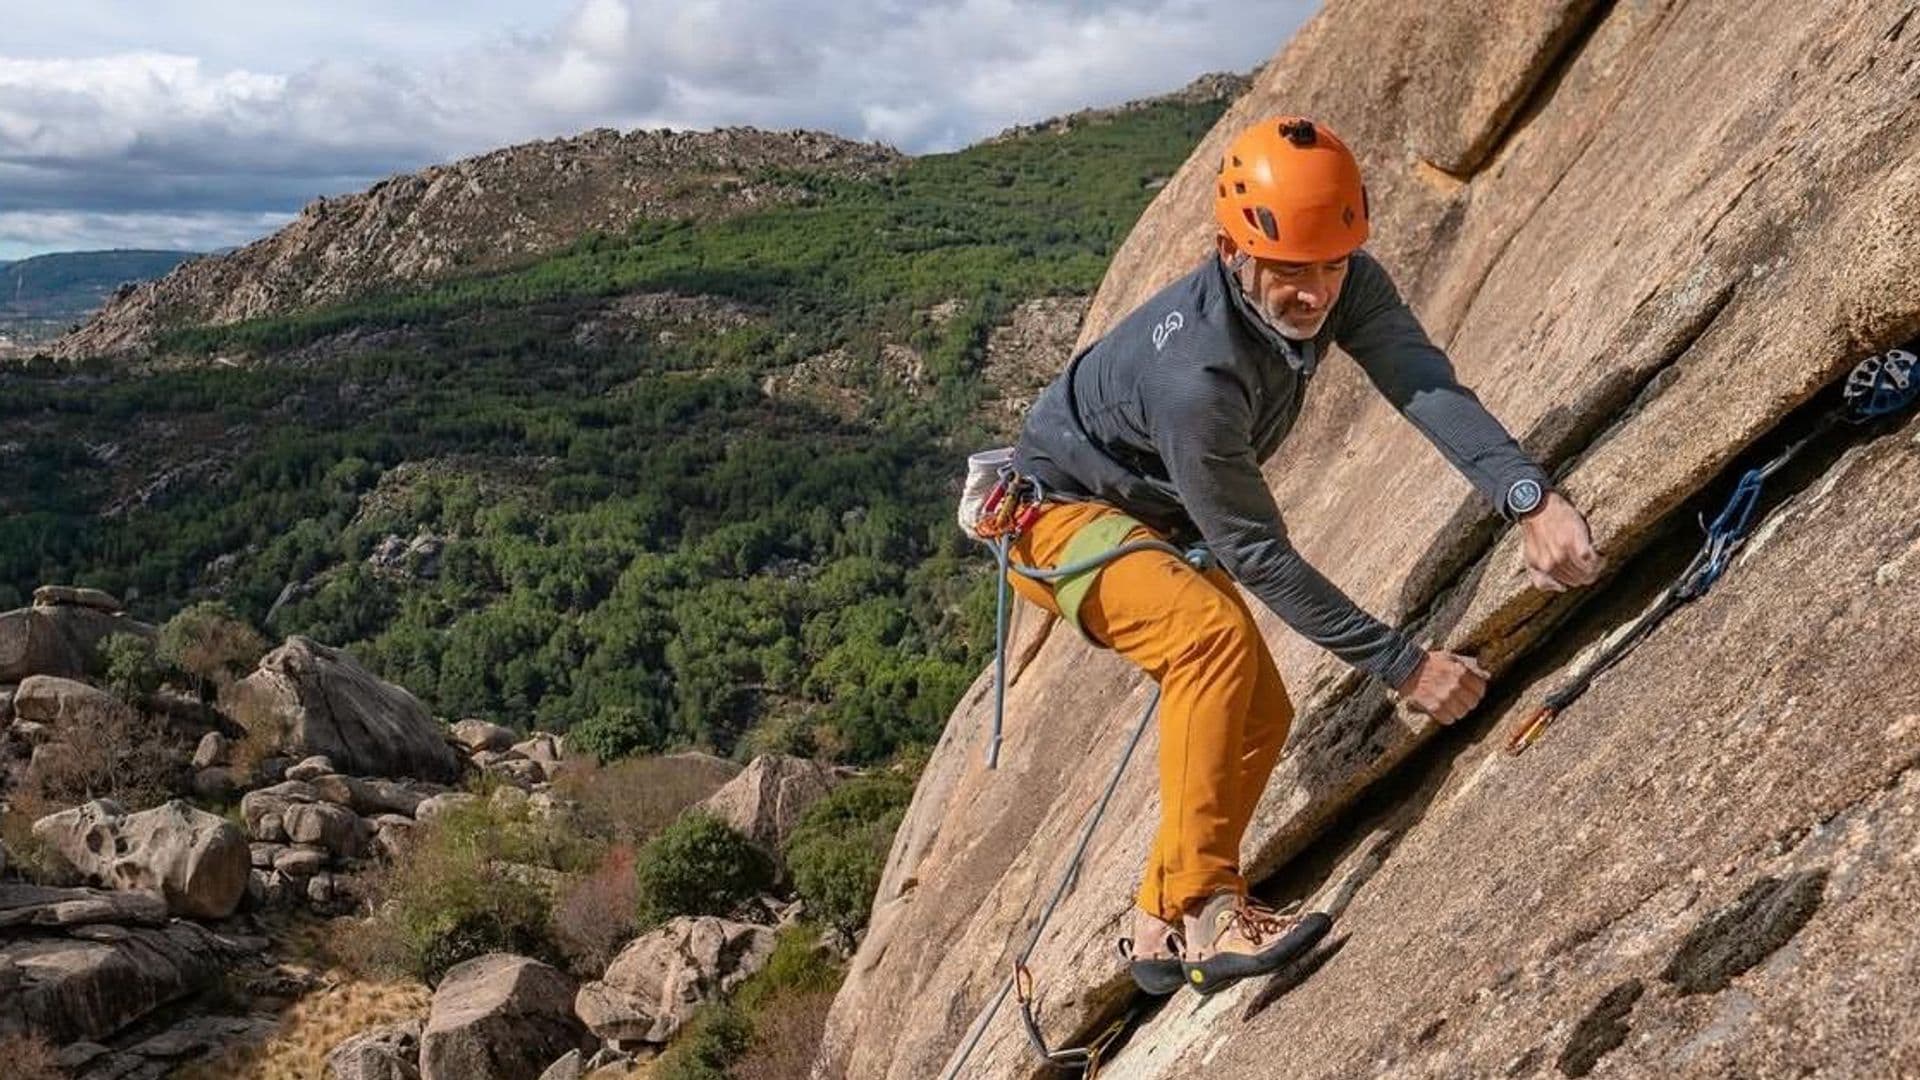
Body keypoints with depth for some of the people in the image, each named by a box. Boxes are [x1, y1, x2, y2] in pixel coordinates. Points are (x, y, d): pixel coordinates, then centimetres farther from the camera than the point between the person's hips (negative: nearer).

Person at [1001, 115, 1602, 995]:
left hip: (1161, 517, 8)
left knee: (1261, 718, 3)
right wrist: (1401, 665, -30)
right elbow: (1258, 556, -31)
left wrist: (1529, 499, -49)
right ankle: (1201, 908, -27)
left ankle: (1162, 928, 17)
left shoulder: (1343, 283, -18)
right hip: (1060, 511, -8)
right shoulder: (1199, 373, -38)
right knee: (1214, 632, -34)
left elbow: (1425, 384, -32)